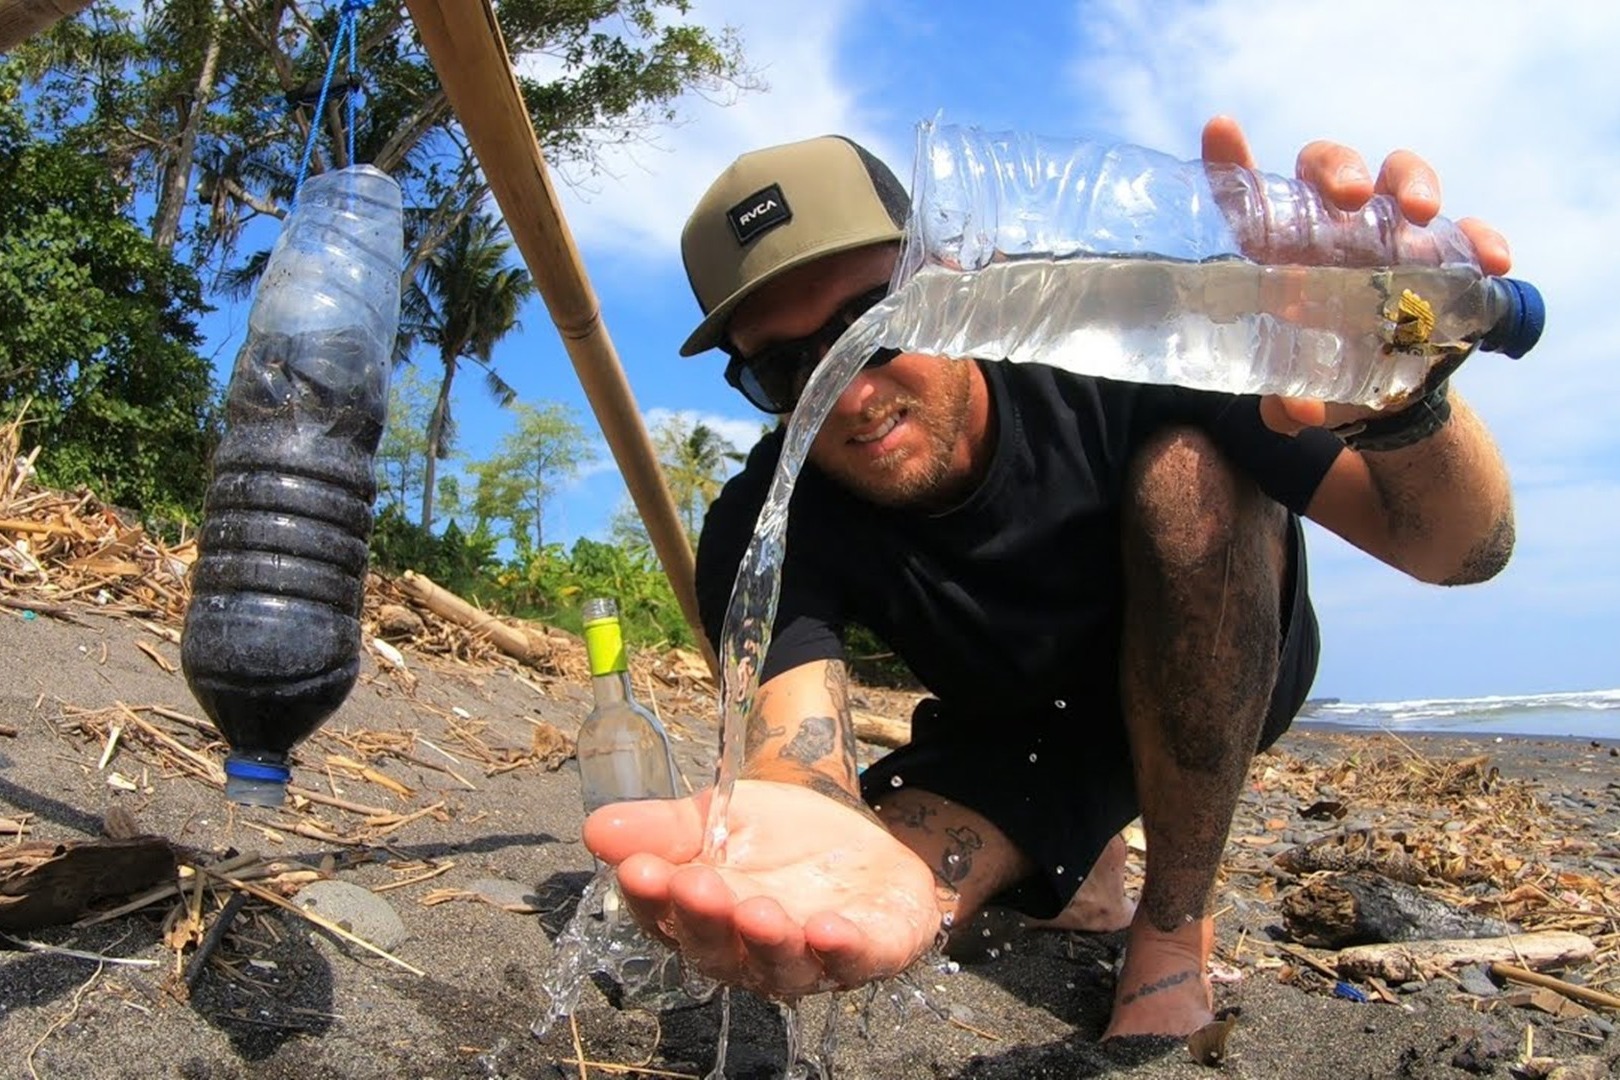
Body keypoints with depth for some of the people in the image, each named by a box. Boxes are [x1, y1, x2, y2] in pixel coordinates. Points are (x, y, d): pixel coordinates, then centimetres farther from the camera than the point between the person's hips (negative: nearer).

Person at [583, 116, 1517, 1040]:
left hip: (1228, 680, 0)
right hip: (1012, 738, 1)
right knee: (867, 906, -25)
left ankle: (1174, 929, -15)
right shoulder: (766, 535, -25)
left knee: (1184, 468, -30)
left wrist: (1403, 398, -50)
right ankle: (1084, 881, 10)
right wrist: (833, 849, -66)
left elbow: (1463, 551, -27)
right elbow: (798, 756, -42)